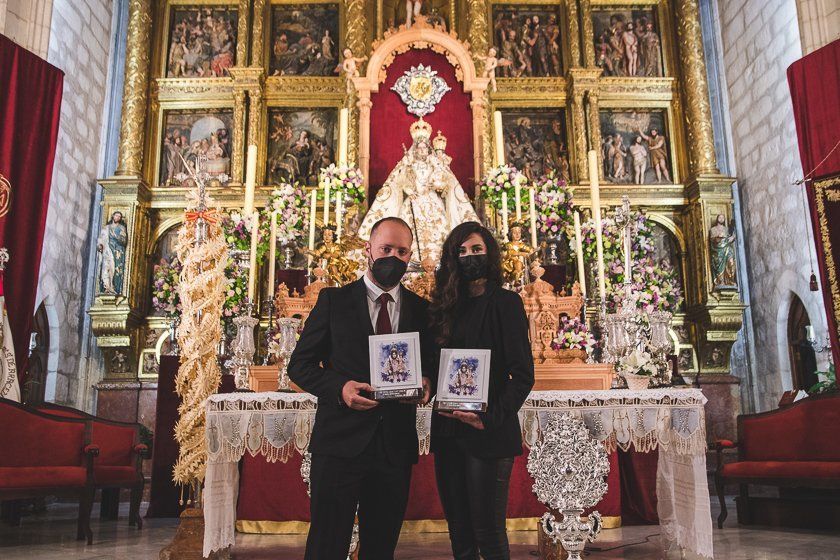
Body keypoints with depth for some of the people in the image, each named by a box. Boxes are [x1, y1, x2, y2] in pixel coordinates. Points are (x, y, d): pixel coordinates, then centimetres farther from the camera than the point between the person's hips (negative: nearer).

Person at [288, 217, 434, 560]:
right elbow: (300, 364, 1)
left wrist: (427, 384, -9)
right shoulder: (334, 300, 1)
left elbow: (431, 365, 14)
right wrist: (339, 388, -16)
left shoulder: (421, 309, 7)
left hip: (397, 446, 3)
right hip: (340, 442, -2)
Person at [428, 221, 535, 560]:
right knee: (458, 530, 13)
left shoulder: (505, 303, -3)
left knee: (488, 531, 1)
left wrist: (492, 418, -20)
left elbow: (523, 374, -9)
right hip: (448, 431, 5)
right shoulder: (448, 306, 12)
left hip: (489, 434, -5)